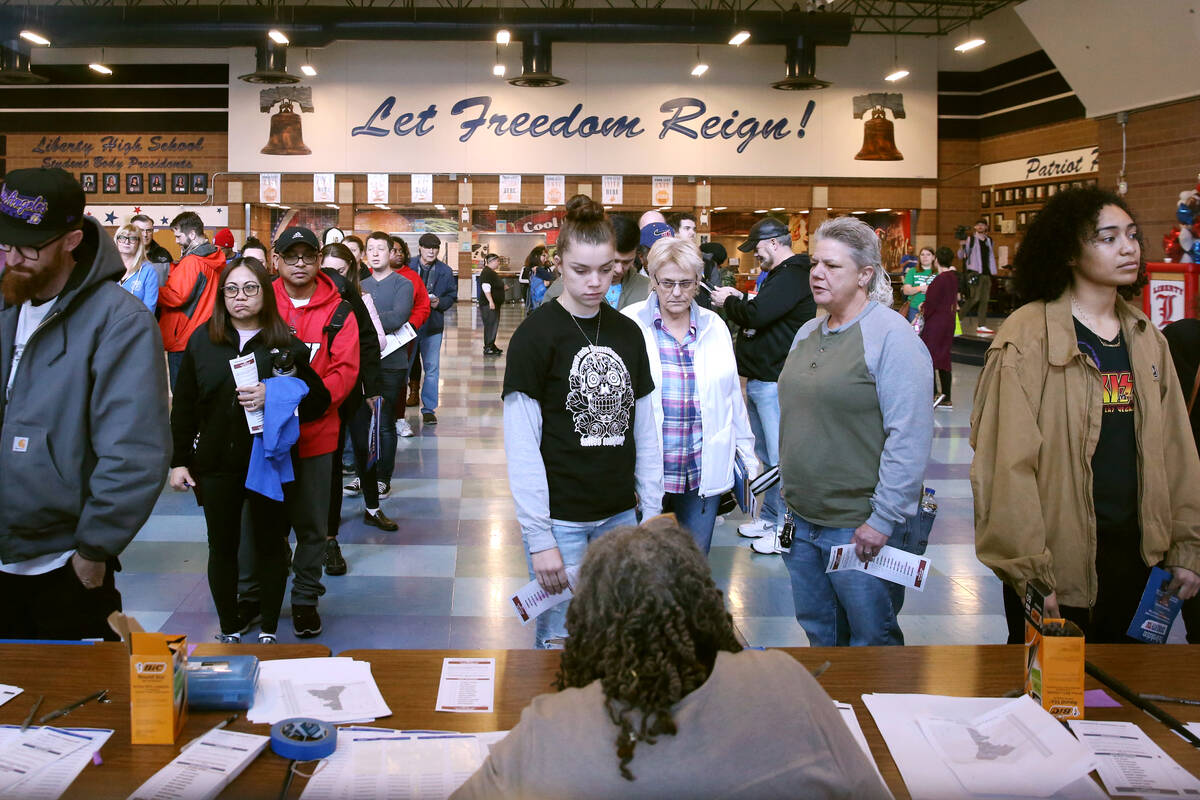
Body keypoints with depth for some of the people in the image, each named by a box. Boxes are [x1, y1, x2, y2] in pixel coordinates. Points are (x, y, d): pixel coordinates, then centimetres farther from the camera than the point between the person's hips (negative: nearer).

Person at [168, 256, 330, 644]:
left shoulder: (286, 344, -2)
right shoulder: (202, 340, 4)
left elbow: (319, 398, -4)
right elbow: (184, 406, 7)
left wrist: (274, 397, -20)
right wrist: (179, 460, 3)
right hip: (216, 463, 2)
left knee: (270, 545, 8)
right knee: (222, 547, 10)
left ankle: (269, 631, 22)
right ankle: (229, 631, 25)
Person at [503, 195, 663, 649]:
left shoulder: (628, 333, 7)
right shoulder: (536, 334, -9)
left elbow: (645, 434, 11)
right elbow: (521, 446, -12)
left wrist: (652, 515, 6)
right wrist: (539, 538, -15)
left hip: (619, 515, 5)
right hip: (560, 520, -5)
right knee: (561, 640, 5)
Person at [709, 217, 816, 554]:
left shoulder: (791, 276, -16)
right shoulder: (780, 275, 19)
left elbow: (756, 314, -25)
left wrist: (729, 302, -8)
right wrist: (738, 299, 6)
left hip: (775, 383, -11)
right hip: (759, 380, 11)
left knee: (780, 458, -5)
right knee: (767, 455, 18)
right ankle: (769, 519, 28)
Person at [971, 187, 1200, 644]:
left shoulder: (1146, 338, 9)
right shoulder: (1028, 336, -12)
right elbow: (1009, 462, -17)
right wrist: (1029, 571, -19)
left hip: (1134, 548, 6)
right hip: (1059, 555, -6)